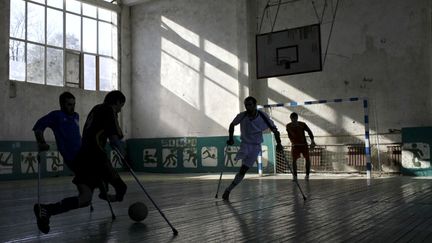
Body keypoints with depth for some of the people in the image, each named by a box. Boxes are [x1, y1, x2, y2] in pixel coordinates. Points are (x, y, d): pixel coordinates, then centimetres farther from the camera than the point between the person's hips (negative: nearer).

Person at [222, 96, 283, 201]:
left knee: (243, 170, -4)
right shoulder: (242, 116, -13)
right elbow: (232, 125, 7)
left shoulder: (263, 117, -16)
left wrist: (278, 144, -13)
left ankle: (228, 190, 7)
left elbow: (274, 130, -4)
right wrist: (231, 139, -3)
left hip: (256, 146, -1)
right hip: (245, 144, 1)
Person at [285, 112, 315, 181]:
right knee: (294, 160, -9)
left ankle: (307, 174, 16)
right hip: (295, 145, 0)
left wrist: (312, 141, -8)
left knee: (307, 159, 2)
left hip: (304, 144, 0)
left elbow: (309, 132, -2)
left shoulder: (302, 124, -9)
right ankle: (294, 175, -2)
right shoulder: (288, 126, -5)